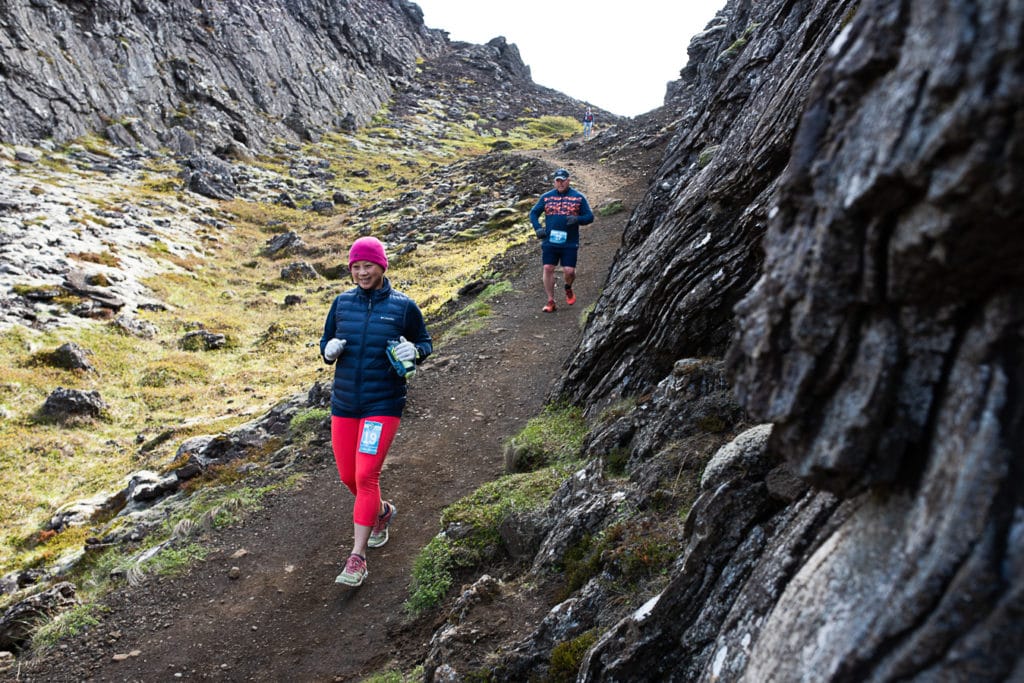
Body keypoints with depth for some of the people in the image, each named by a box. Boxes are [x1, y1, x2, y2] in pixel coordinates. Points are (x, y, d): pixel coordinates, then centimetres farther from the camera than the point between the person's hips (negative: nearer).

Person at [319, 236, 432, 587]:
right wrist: (329, 349, -9)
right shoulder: (342, 302, 4)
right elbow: (326, 341, 15)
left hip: (383, 404, -4)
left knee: (366, 476, -10)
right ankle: (382, 512, 44)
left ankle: (357, 558, 0)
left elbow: (425, 342, 6)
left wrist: (414, 351, -17)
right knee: (348, 476, 13)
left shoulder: (403, 306, -5)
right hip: (343, 403, 5)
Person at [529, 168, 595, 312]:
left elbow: (590, 217, 4)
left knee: (569, 271, -6)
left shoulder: (578, 198, 3)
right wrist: (537, 228, -2)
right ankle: (550, 301, 8)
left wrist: (577, 219, -17)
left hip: (570, 243, -1)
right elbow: (533, 213, 14)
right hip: (549, 241, 2)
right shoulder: (546, 197, 8)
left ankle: (568, 288, 29)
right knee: (548, 269, -3)